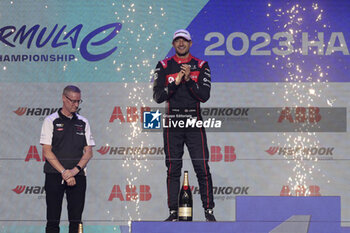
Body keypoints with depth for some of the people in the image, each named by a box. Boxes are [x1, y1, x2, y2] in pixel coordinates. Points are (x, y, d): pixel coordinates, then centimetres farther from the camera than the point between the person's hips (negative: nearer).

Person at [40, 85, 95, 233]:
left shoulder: (83, 123, 12)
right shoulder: (51, 121, 2)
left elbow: (88, 151, 8)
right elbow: (47, 152, -4)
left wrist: (75, 170, -9)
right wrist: (64, 172, -13)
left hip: (78, 176, 3)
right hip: (54, 176, -3)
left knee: (76, 220, 1)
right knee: (53, 220, -4)